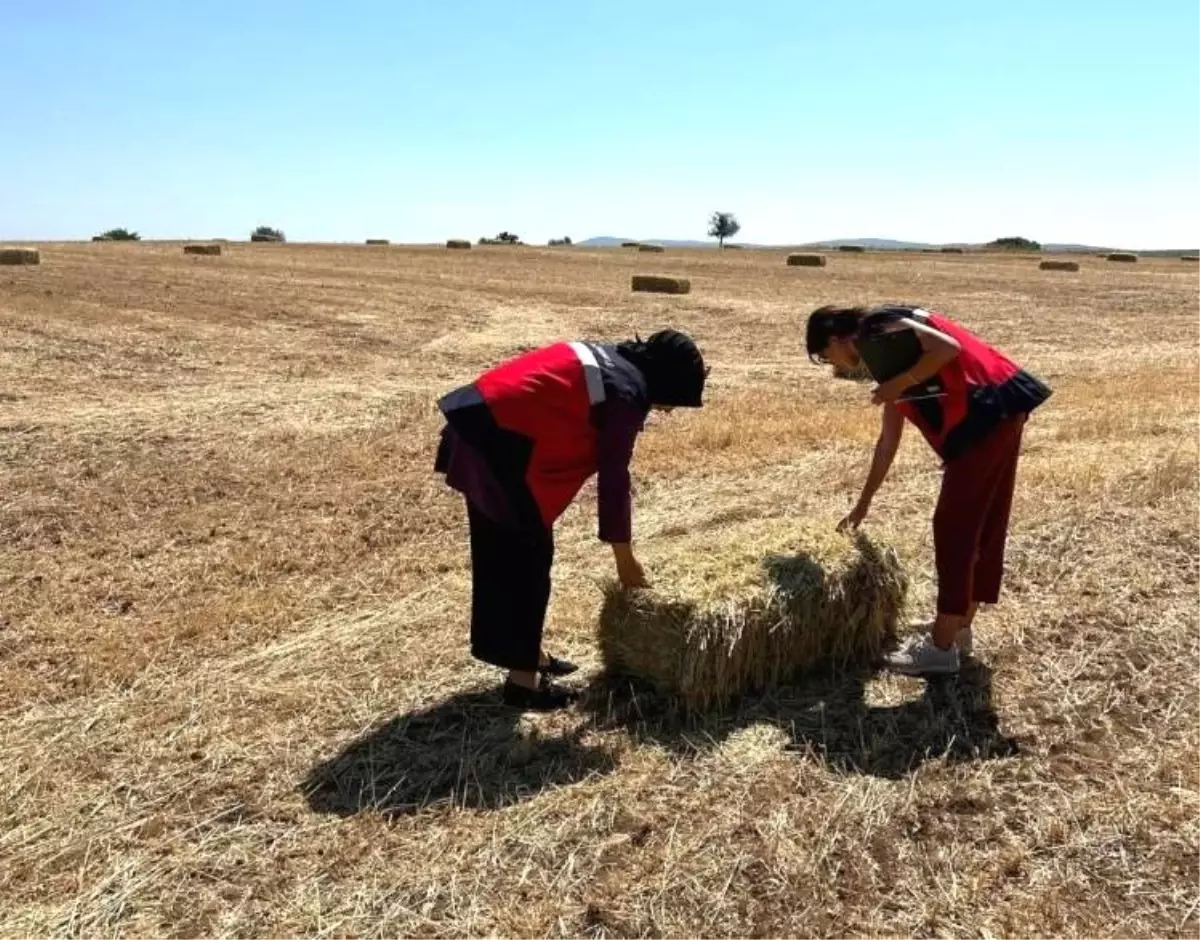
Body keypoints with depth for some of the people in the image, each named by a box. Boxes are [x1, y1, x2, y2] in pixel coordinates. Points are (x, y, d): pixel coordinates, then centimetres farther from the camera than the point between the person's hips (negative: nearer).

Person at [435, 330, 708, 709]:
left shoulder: (610, 362, 18)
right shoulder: (627, 393, -10)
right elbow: (613, 476, -7)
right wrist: (625, 555, 3)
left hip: (475, 427, 10)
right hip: (498, 441, -10)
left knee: (499, 552, 18)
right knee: (529, 557, 1)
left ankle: (527, 654, 32)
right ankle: (523, 680, 10)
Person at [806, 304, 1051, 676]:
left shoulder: (878, 329, -5)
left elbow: (947, 348, -21)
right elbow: (888, 440, 26)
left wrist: (898, 385, -10)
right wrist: (864, 503, 30)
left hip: (988, 411, -10)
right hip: (999, 411, 10)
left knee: (954, 526, -4)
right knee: (985, 523, 15)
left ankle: (942, 647, 4)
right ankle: (960, 629, 27)